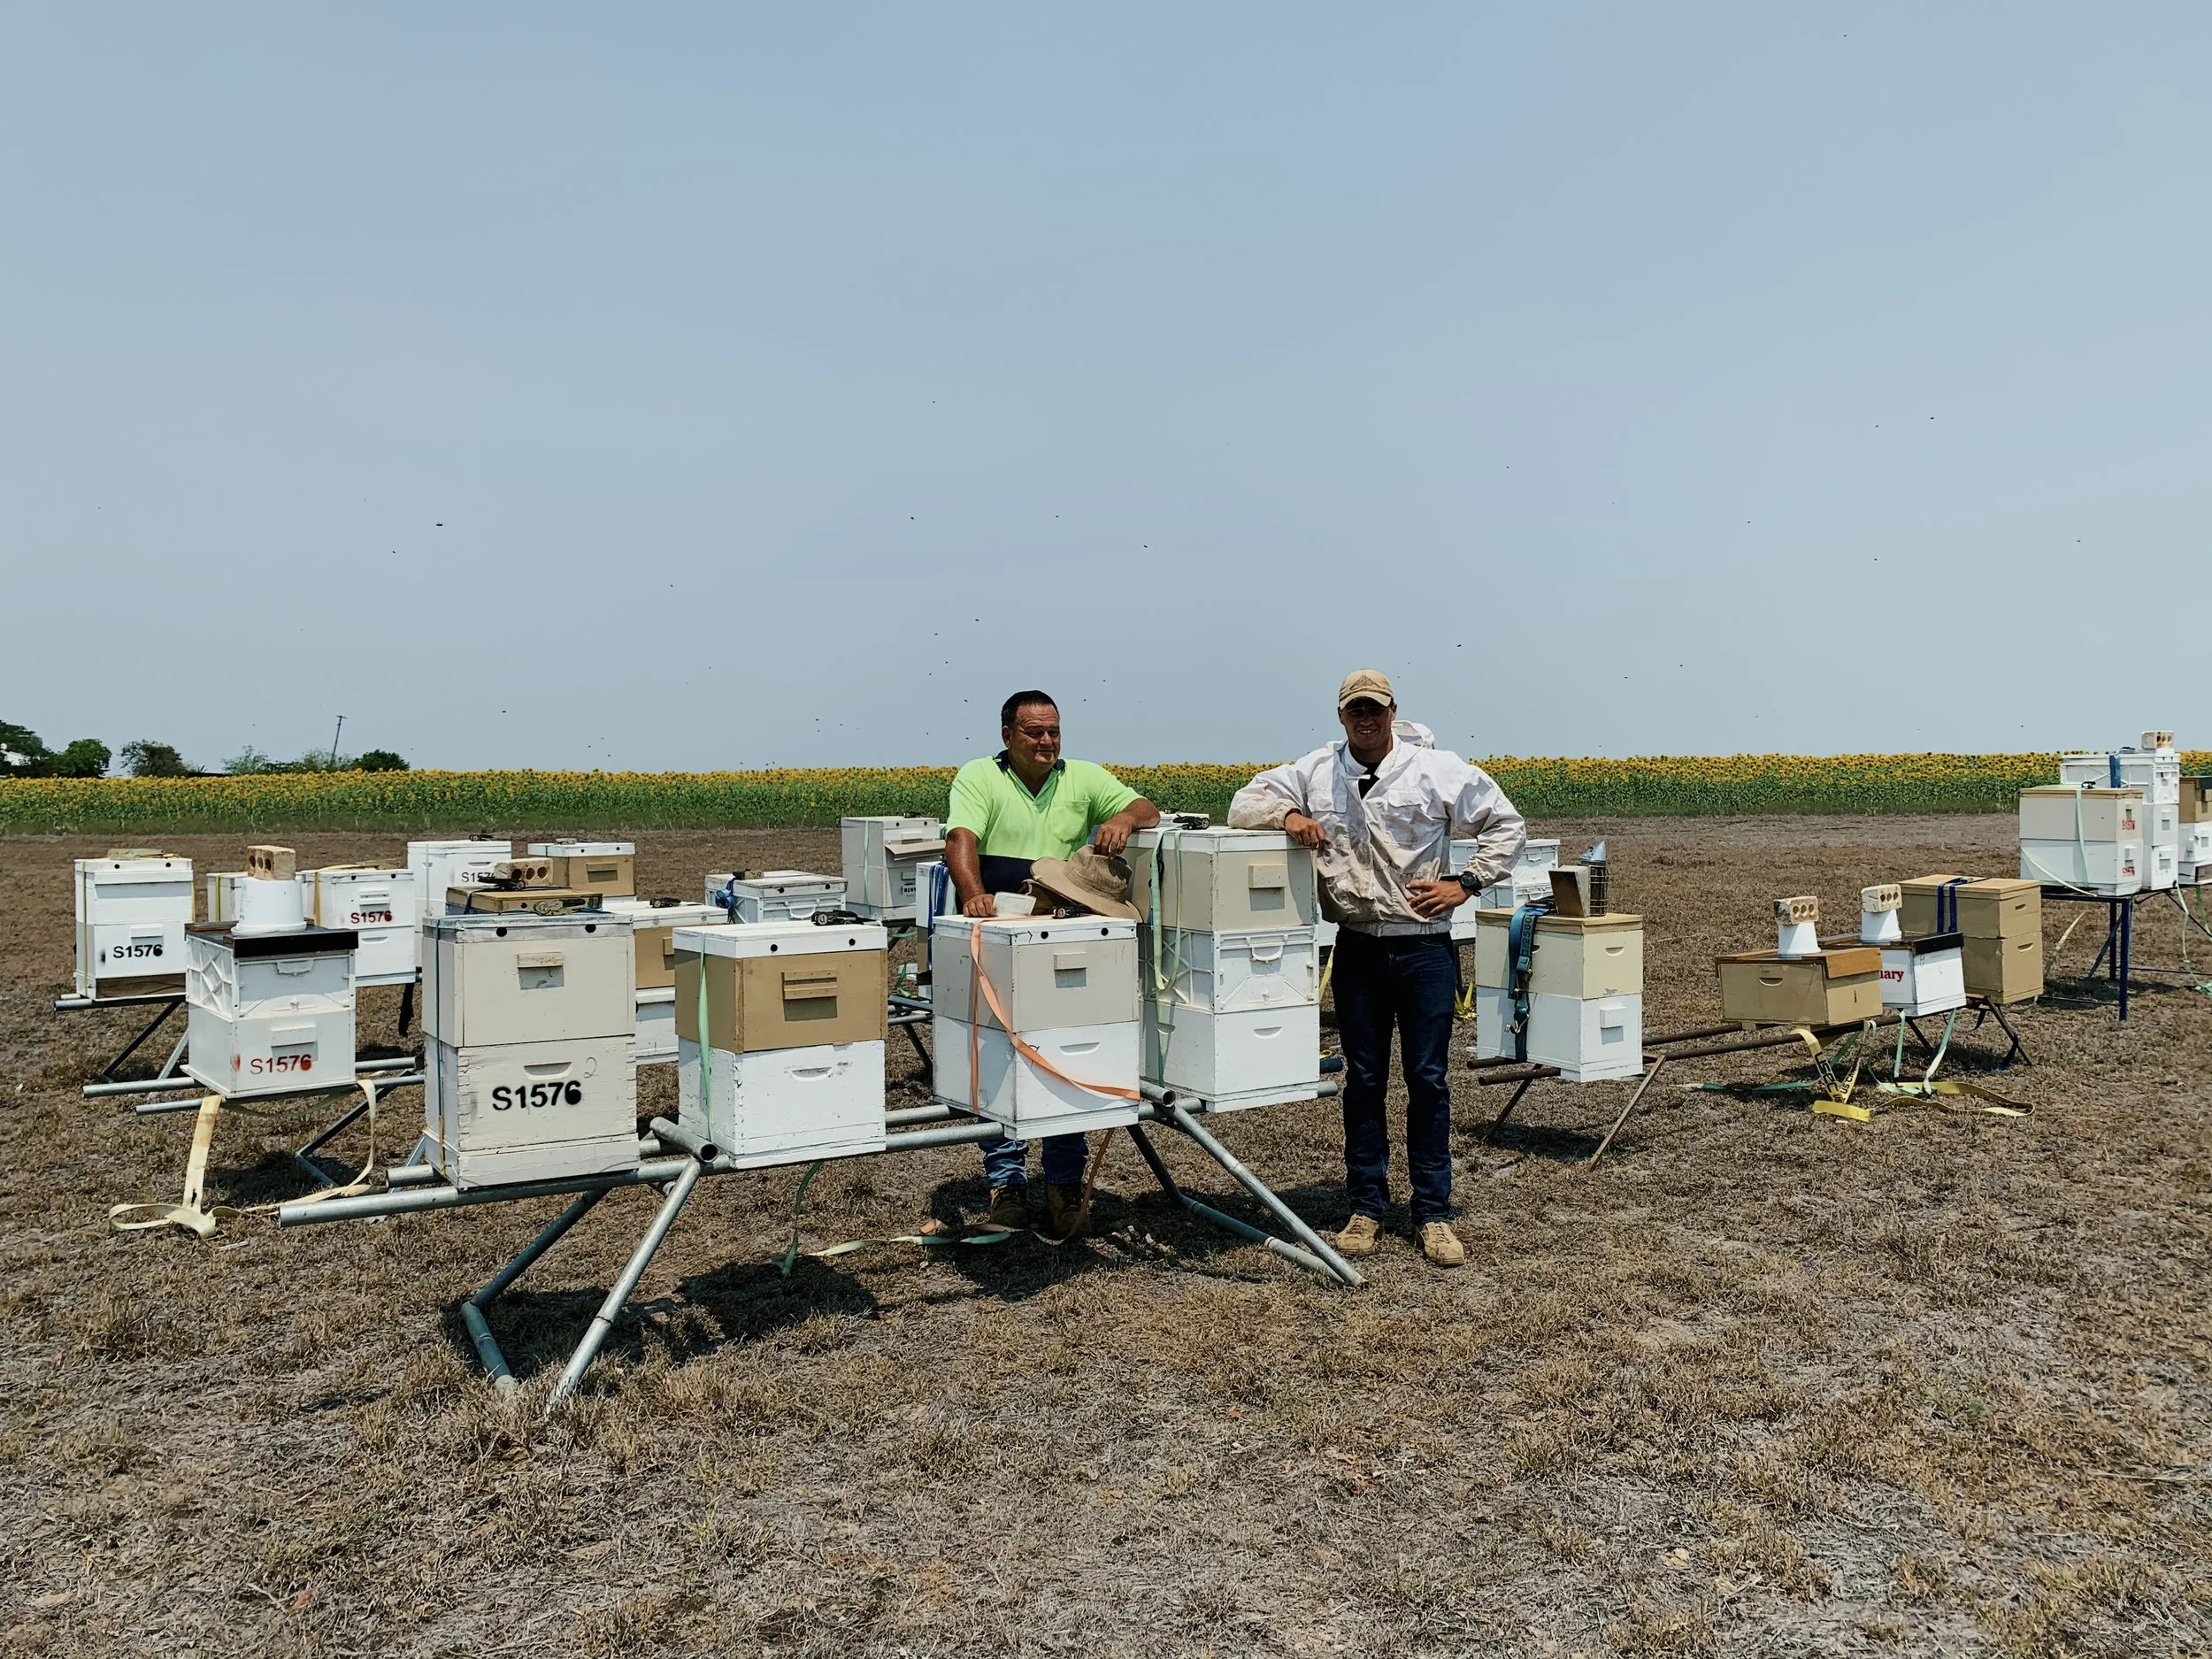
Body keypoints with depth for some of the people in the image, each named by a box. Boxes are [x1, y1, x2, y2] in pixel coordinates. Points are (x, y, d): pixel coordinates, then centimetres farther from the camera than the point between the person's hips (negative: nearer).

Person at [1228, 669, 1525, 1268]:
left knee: (1429, 1079, 3)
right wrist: (1288, 815, -13)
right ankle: (1366, 1207, 20)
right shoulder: (1316, 773, 4)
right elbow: (1246, 803, 7)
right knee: (1363, 1078, 10)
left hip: (1425, 946, -2)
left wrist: (1465, 884, -6)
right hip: (1357, 949, 2)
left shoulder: (1438, 770, -3)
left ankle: (1434, 1214, 12)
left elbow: (1507, 825, 3)